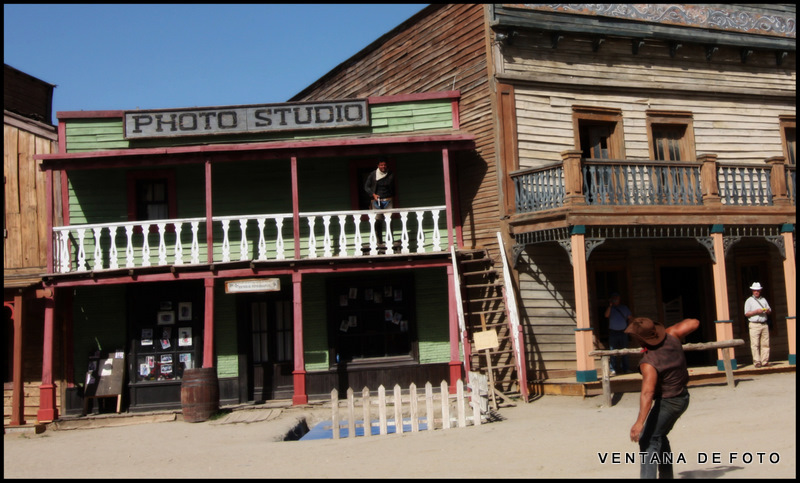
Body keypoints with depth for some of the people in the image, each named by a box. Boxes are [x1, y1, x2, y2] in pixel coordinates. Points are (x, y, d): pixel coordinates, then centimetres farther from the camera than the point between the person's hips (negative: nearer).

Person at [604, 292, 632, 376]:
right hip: (613, 332, -2)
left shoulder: (624, 307, 13)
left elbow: (630, 317, 18)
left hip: (623, 332, 3)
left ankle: (625, 369, 14)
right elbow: (606, 315, -13)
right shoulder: (610, 308, 5)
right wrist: (610, 305, -16)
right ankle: (613, 370, -4)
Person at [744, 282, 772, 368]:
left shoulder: (764, 300, 19)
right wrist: (756, 311, -13)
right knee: (755, 344, -8)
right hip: (754, 325, -4)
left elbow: (770, 311, 21)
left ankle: (765, 361, 3)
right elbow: (746, 314, 0)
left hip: (764, 324, 4)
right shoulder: (749, 300, 5)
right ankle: (757, 362, -8)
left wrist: (767, 310, -2)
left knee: (765, 344, 0)